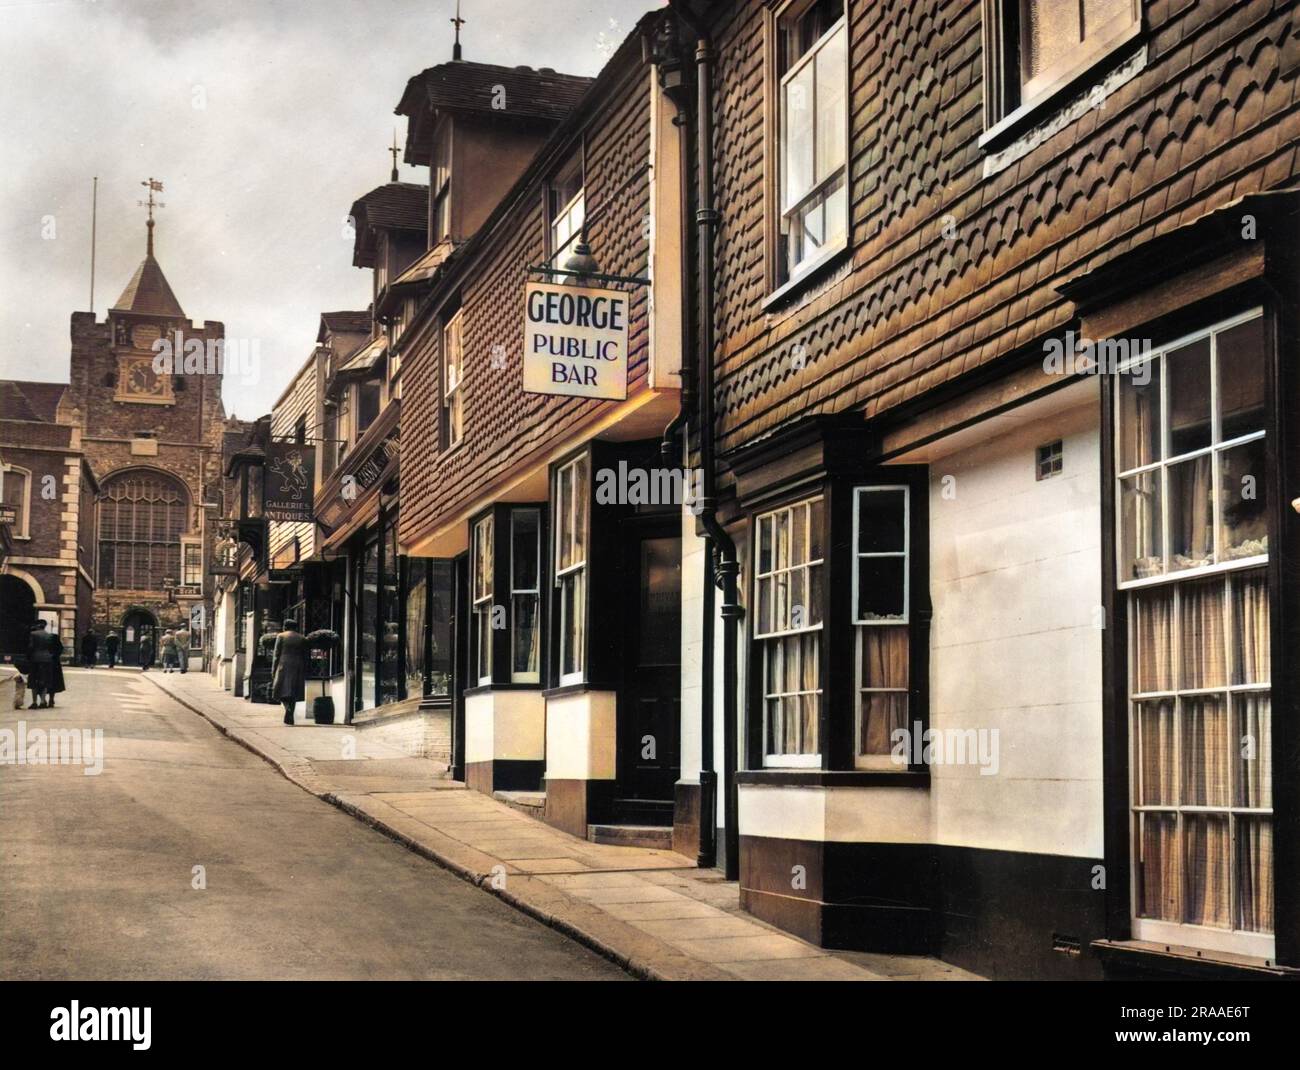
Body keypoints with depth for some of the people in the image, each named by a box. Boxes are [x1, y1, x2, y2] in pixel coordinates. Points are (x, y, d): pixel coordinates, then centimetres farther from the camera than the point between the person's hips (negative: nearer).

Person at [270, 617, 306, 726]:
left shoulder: (281, 636, 2)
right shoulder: (302, 639, 10)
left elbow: (276, 654, -1)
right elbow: (305, 657, 9)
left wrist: (273, 670, 2)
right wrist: (304, 673, 13)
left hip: (284, 666, -3)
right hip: (298, 668, 3)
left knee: (283, 691, 0)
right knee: (293, 693, 5)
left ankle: (288, 707, -27)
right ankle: (290, 717, 2)